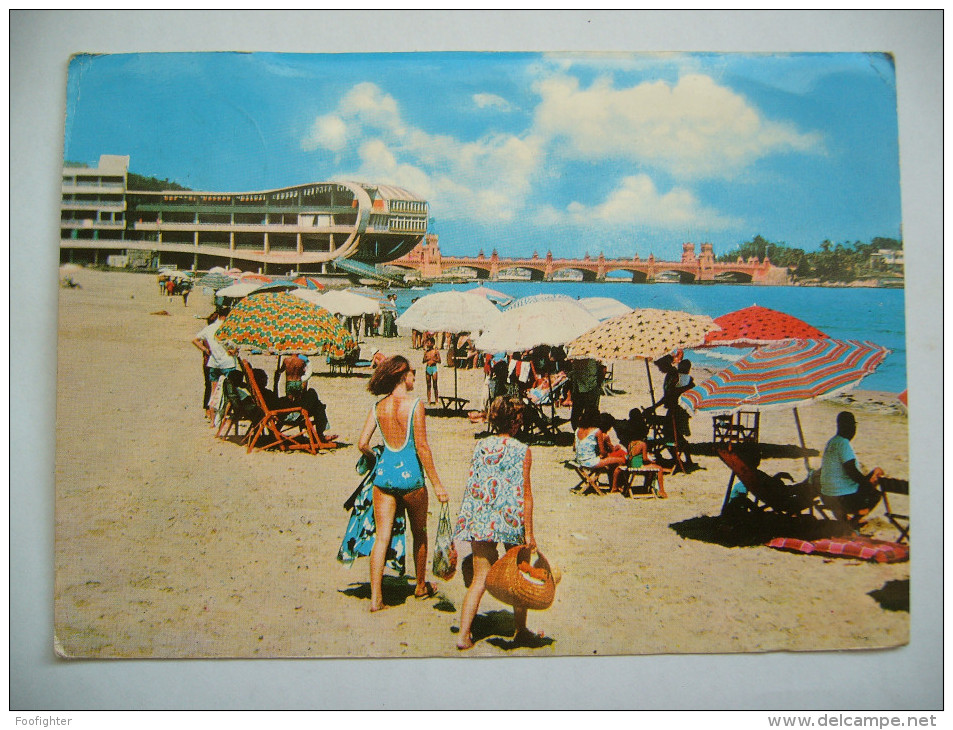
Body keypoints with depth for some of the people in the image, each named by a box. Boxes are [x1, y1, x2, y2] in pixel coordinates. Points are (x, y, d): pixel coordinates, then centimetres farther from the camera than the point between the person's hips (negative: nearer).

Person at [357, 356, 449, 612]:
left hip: (384, 474, 3)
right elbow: (422, 447, -13)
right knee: (419, 533, 17)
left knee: (382, 536, 5)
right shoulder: (414, 405, -11)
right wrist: (436, 484, -8)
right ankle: (421, 586, 33)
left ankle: (375, 598, 2)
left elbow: (362, 443, -1)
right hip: (410, 475, -3)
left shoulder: (377, 407, 2)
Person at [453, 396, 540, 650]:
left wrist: (468, 520, 17)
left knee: (479, 580, 7)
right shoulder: (522, 450, -7)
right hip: (510, 521, -3)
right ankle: (521, 629, 28)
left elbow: (471, 485, 7)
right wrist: (529, 533, -7)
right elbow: (525, 494, -9)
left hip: (479, 521, 3)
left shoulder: (480, 446, 5)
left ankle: (464, 634, 2)